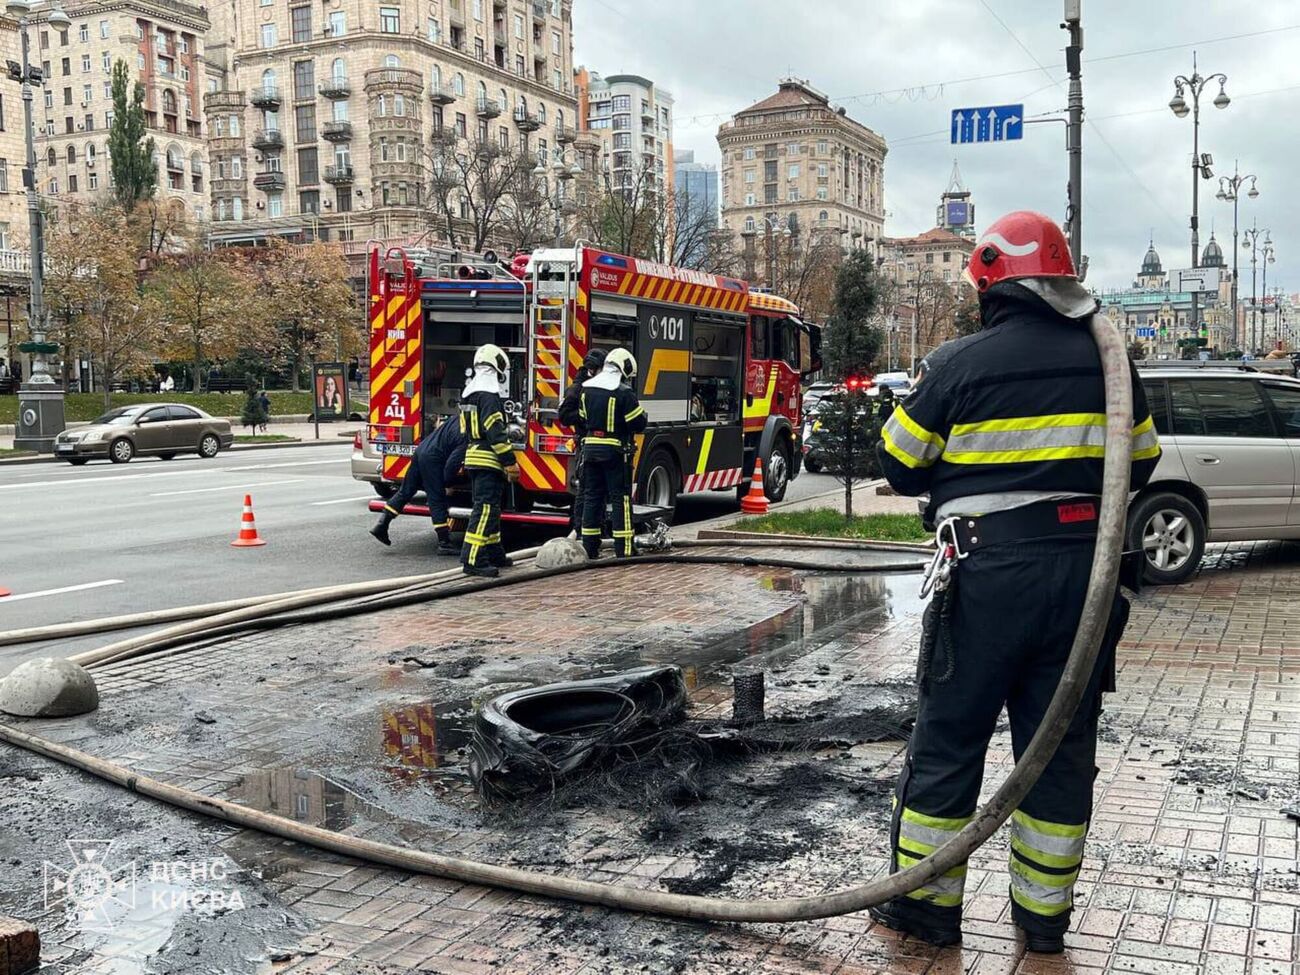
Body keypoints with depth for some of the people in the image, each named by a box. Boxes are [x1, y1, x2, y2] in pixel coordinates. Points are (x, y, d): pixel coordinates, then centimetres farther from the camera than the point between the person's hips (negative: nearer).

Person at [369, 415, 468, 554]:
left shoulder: (460, 421, 12)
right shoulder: (466, 438, -14)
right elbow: (452, 462, -18)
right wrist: (446, 481, -1)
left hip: (421, 449, 9)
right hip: (432, 457, -9)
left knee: (405, 491, 14)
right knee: (438, 501, -4)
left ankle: (381, 525, 13)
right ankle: (444, 543, 1)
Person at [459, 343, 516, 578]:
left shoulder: (470, 392, 17)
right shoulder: (489, 394, -15)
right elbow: (495, 432, -21)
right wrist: (509, 461, -20)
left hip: (473, 457, 10)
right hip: (488, 460, -10)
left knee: (489, 507, 17)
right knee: (485, 509, -11)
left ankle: (494, 554, 26)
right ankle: (473, 560, -14)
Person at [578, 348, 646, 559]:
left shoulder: (586, 389, 8)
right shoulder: (623, 393, -12)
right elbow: (638, 424, -10)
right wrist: (638, 408, 8)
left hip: (590, 447, 6)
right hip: (614, 451, -6)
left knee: (591, 496, 11)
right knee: (620, 498, 1)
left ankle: (589, 548, 14)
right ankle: (623, 550, 0)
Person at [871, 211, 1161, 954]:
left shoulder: (959, 363, -8)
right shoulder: (1107, 359, 3)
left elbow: (901, 467, -1)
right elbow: (1141, 464, 14)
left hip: (988, 573, -4)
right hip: (1082, 571, 4)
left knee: (949, 740, 8)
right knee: (1062, 745, 13)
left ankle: (927, 903, 17)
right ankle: (1044, 912, 23)